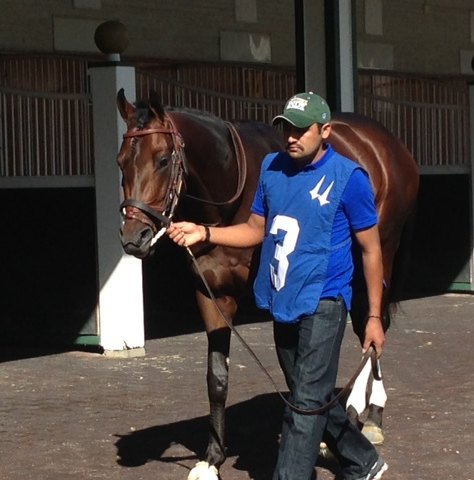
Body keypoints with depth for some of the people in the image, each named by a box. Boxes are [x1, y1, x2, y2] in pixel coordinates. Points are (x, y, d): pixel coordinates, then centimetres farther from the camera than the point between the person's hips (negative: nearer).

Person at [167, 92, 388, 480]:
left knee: (307, 401, -8)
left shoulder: (348, 177, -11)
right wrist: (204, 233, -1)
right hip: (283, 303, 7)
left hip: (322, 304, -7)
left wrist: (374, 317, -6)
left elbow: (371, 250, -6)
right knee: (314, 398, 18)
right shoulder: (273, 167, 6)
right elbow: (256, 230, 14)